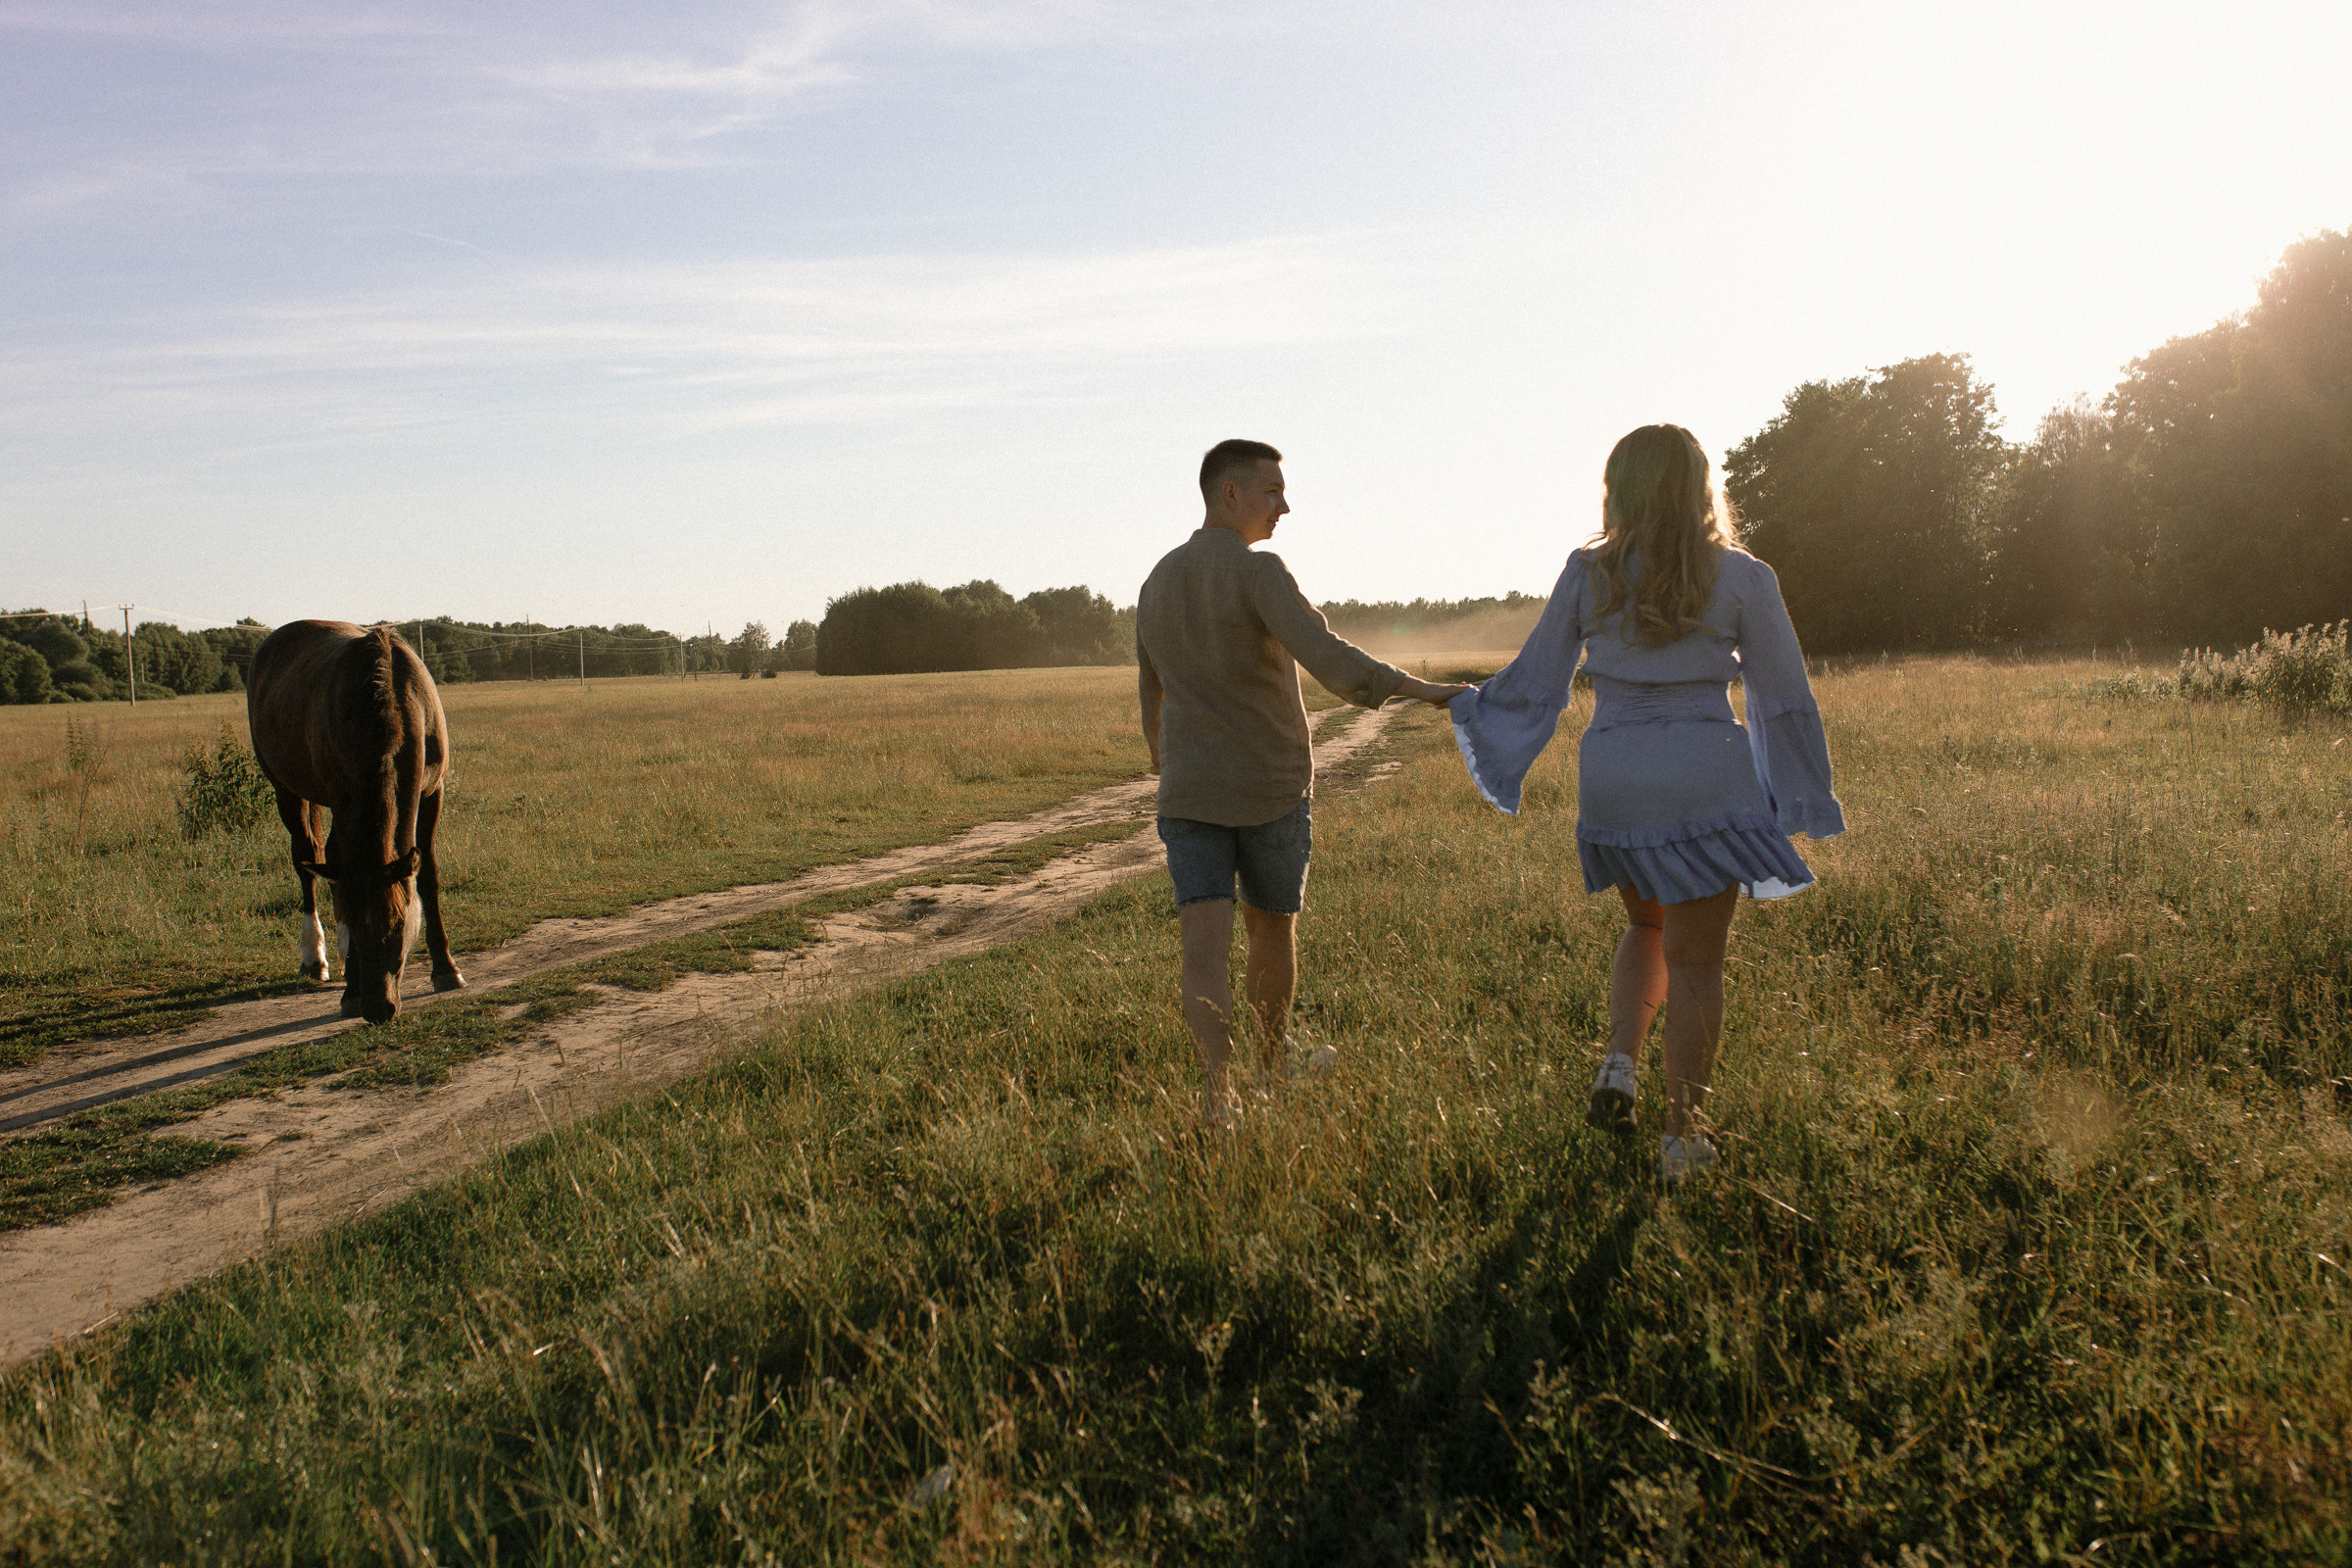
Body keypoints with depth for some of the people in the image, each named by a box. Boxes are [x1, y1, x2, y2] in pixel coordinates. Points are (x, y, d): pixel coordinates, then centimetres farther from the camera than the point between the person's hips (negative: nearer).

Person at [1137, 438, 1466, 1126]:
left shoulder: (1157, 584, 8)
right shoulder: (1259, 572, -14)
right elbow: (1325, 655, -30)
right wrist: (1421, 688, -36)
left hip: (1189, 793, 4)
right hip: (1272, 790, -4)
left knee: (1206, 945, -4)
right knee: (1272, 924, 17)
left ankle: (1218, 1094, -16)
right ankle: (1274, 1056, 36)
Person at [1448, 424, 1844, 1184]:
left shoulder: (1587, 575, 0)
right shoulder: (1741, 577, -3)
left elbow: (1534, 681, 7)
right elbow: (1784, 700, 2)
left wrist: (1473, 706, 26)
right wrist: (1804, 799, 14)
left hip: (1612, 778, 3)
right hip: (1706, 777, -2)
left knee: (1648, 927, 26)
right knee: (1695, 959, 7)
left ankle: (1619, 1066, 7)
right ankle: (1681, 1136, 12)